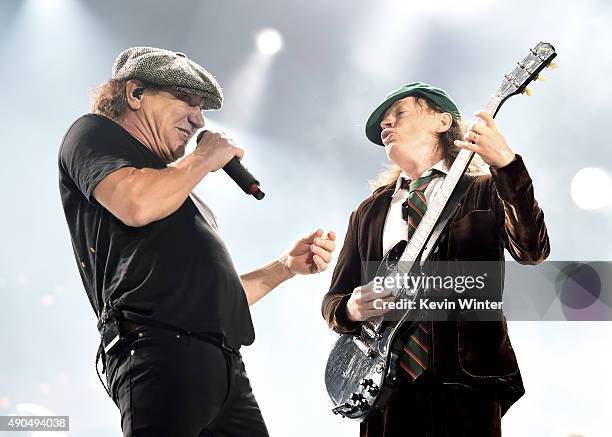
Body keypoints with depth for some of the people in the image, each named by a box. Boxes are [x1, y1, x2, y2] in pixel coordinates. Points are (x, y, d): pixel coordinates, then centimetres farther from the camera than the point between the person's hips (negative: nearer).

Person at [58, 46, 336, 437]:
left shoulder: (179, 192, 32)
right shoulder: (94, 133, 10)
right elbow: (137, 205, -13)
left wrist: (286, 266, 21)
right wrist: (205, 157, 4)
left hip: (225, 362, 8)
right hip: (159, 350, -8)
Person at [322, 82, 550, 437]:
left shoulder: (485, 192, 6)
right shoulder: (369, 212, 16)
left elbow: (532, 250, -12)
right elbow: (333, 299, 16)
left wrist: (507, 164, -23)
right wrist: (351, 310, -8)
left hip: (463, 383, -3)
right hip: (386, 384, 3)